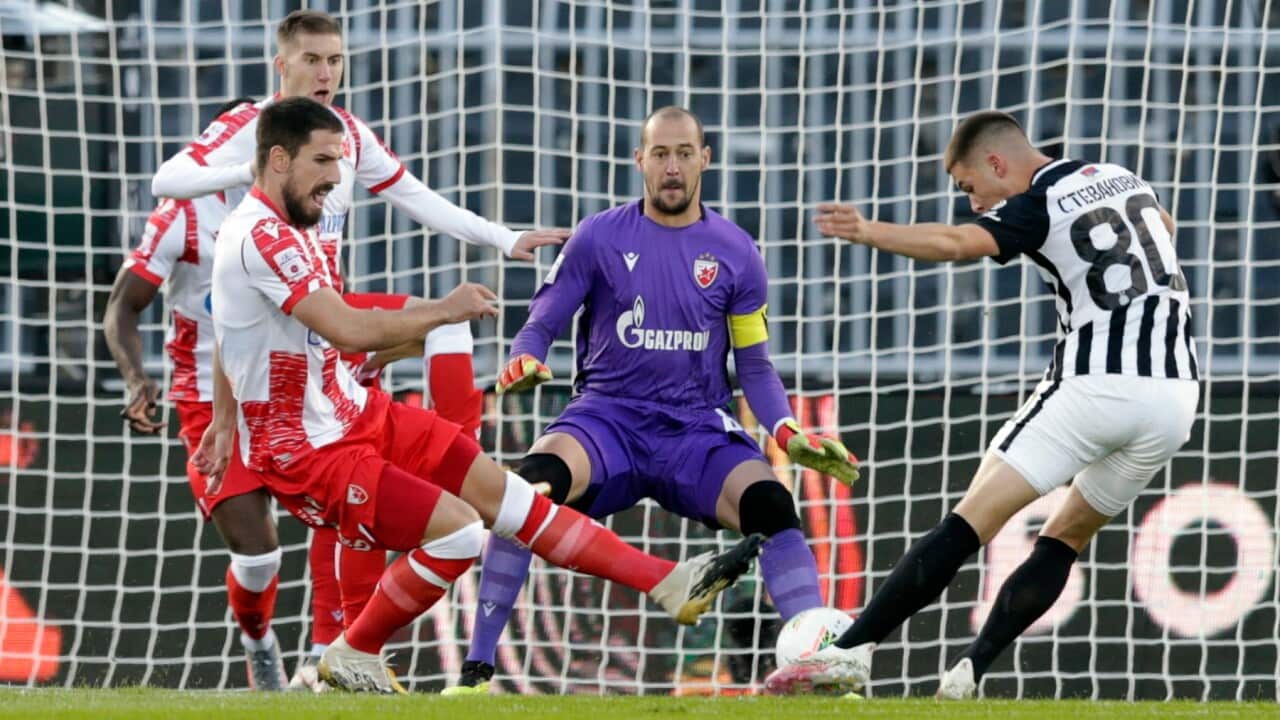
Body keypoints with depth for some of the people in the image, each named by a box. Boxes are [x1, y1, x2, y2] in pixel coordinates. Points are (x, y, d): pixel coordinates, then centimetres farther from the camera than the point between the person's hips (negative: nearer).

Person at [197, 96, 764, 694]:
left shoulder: (281, 228, 8)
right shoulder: (261, 239, -25)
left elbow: (225, 336, 23)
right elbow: (348, 331, -32)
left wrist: (226, 421, 30)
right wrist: (445, 310, -20)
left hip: (356, 414, 10)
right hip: (304, 451, -10)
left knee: (502, 493, 6)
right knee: (456, 529, -20)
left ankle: (669, 584, 8)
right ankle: (351, 656, 1)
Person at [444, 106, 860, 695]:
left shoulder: (735, 254, 7)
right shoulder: (599, 238, 3)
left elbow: (754, 366, 12)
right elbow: (541, 326, 5)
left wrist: (789, 435, -5)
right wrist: (523, 362, -19)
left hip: (697, 430, 1)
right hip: (607, 420, -1)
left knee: (771, 503, -29)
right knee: (533, 483, -33)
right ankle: (476, 669, -28)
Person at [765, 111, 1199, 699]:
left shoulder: (1038, 207, -4)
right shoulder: (1125, 181, 17)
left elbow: (957, 243, -25)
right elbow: (1164, 226, 41)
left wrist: (870, 232, -34)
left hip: (1093, 385, -7)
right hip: (1175, 394, 7)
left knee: (971, 521, -8)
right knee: (1067, 539, 16)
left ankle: (853, 651, -14)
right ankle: (968, 674, 3)